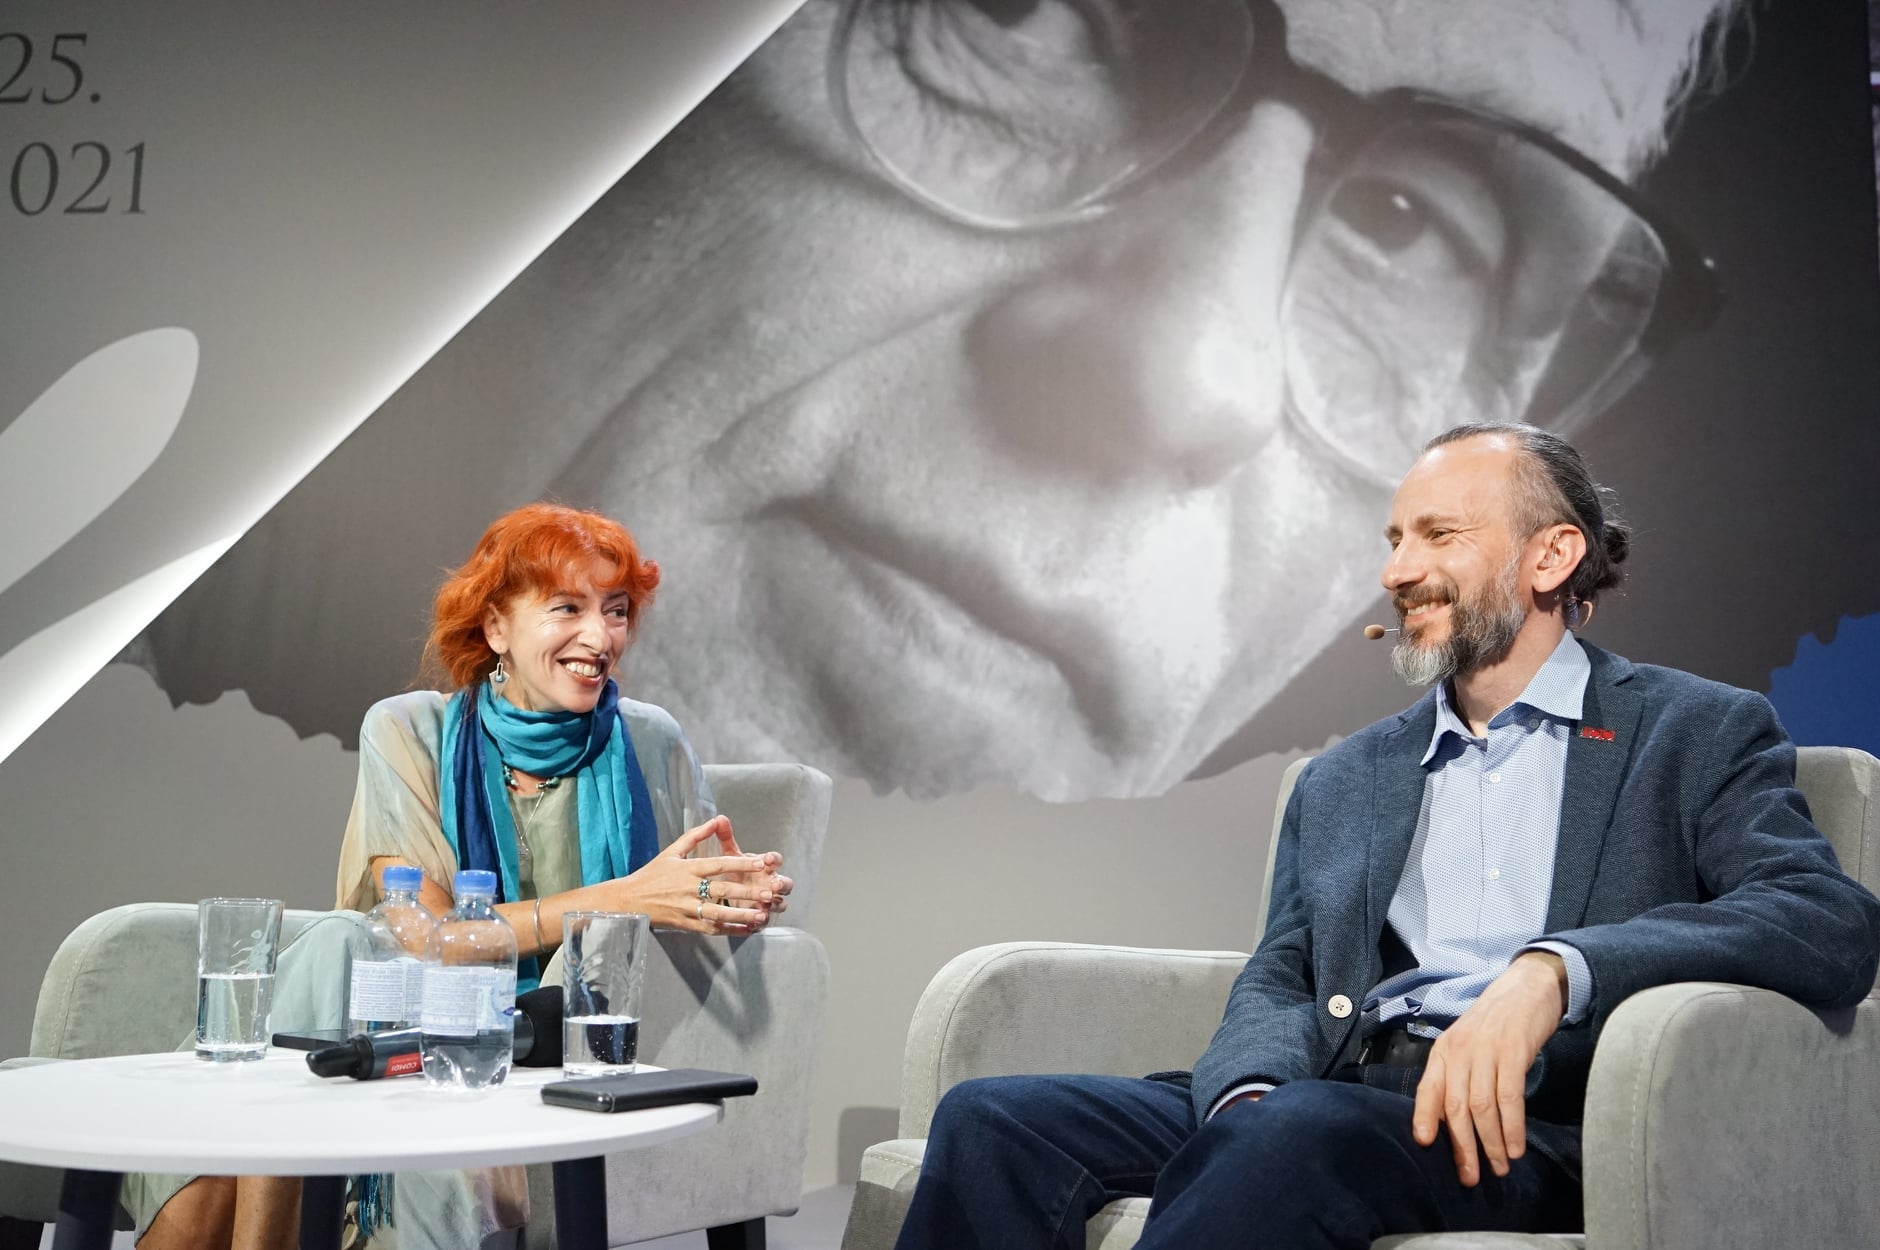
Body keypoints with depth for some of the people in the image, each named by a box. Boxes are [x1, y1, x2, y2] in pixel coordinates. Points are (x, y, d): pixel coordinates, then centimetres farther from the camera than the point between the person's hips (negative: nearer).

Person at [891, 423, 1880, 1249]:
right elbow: (1277, 983, 17)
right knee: (992, 1120, -20)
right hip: (1335, 1094, 5)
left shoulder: (1699, 735, 10)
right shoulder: (1341, 782, 26)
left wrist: (1553, 968, -24)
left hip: (1531, 1128, -4)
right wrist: (1249, 1092, -10)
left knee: (1302, 1131, -38)